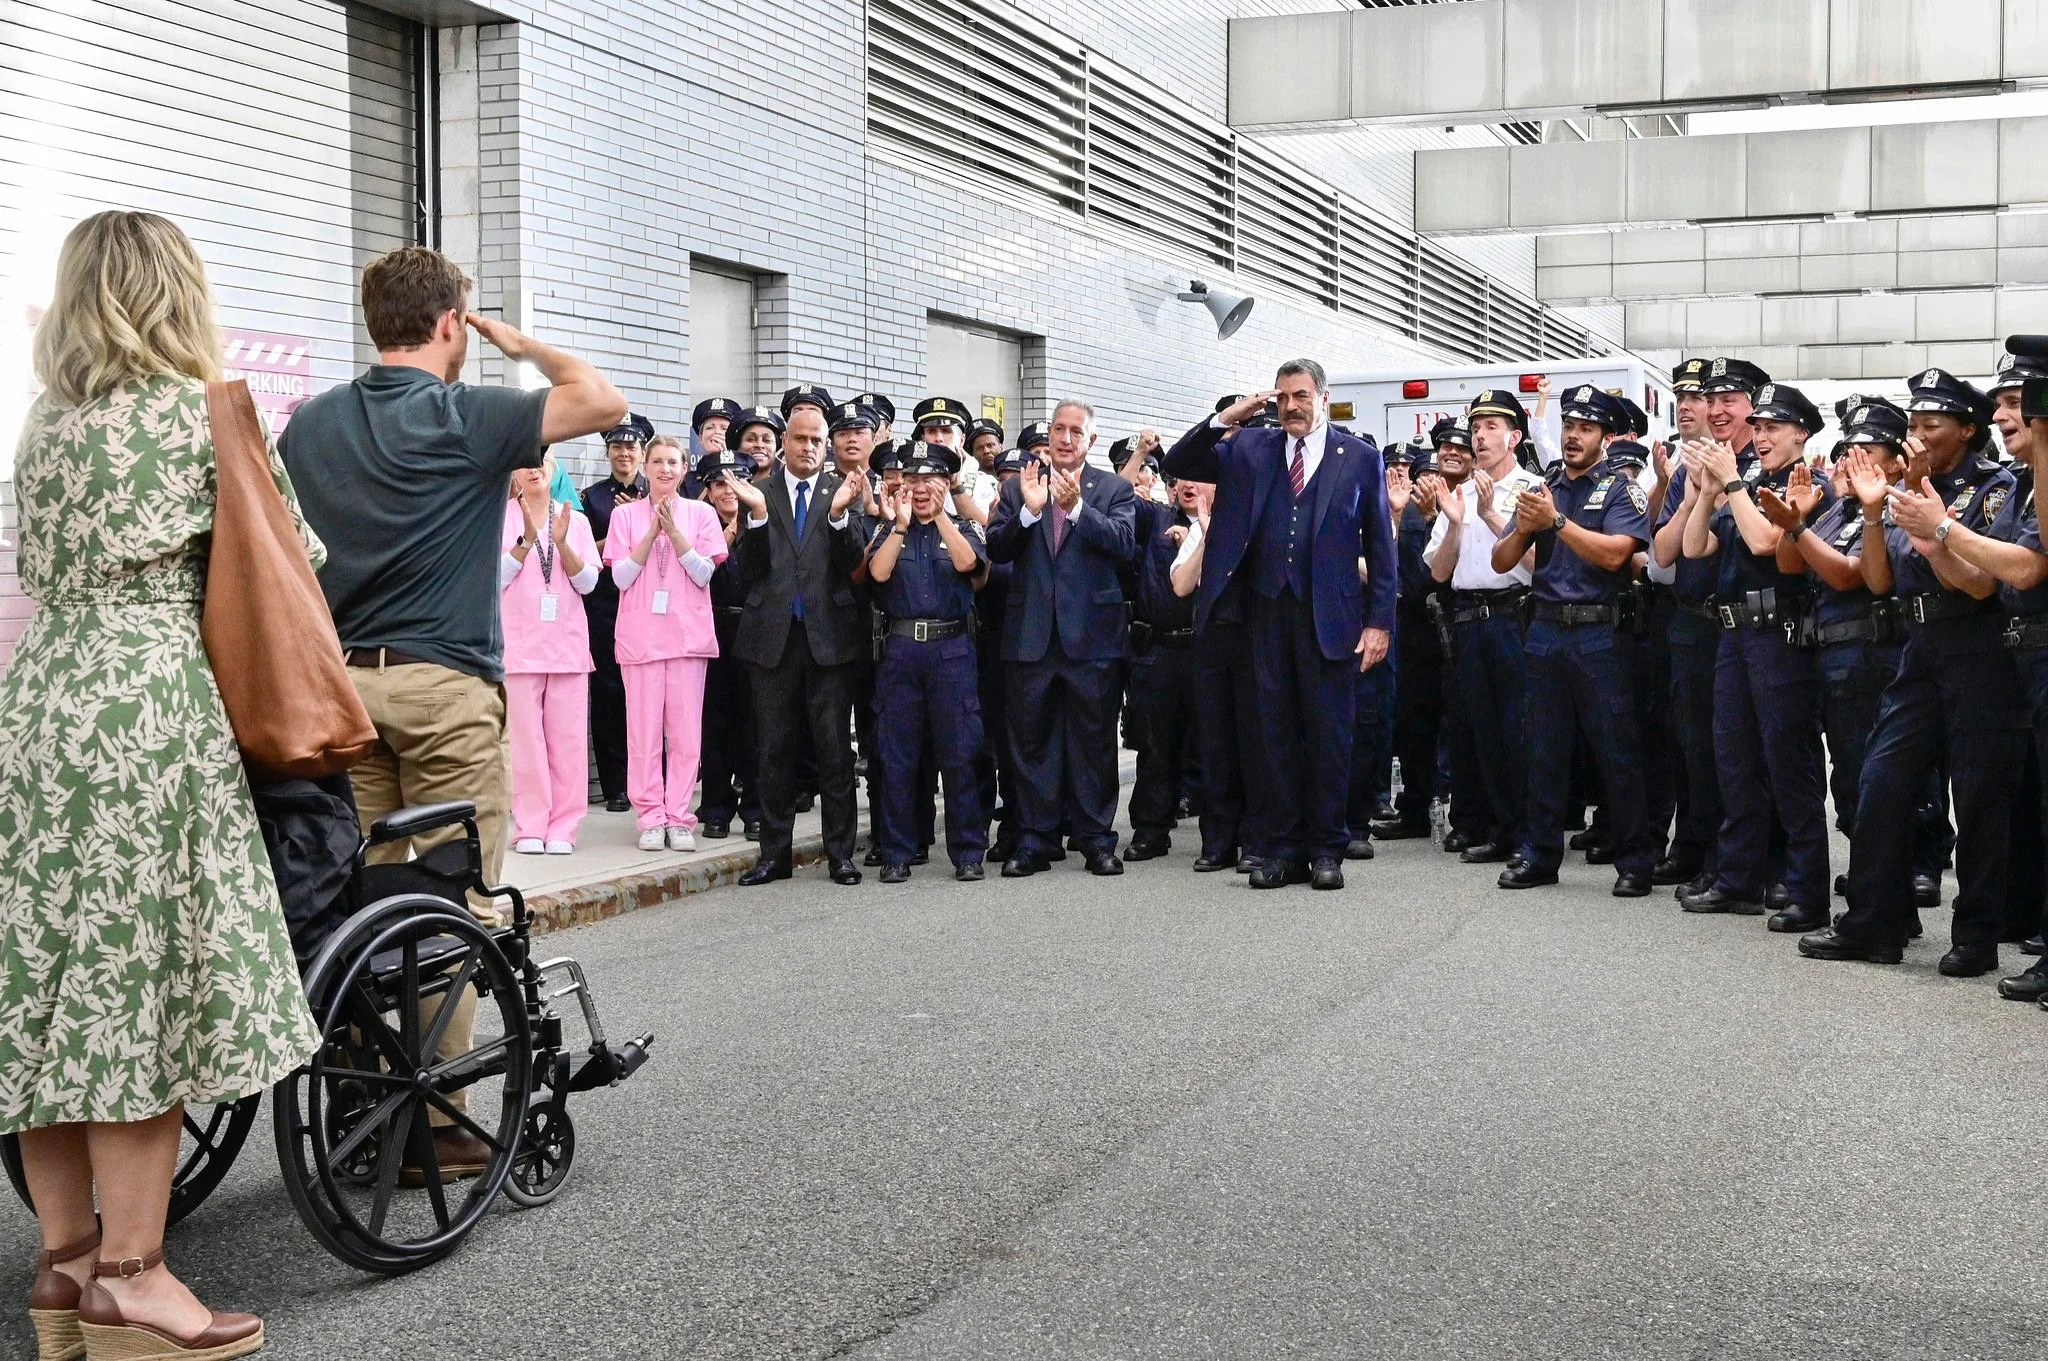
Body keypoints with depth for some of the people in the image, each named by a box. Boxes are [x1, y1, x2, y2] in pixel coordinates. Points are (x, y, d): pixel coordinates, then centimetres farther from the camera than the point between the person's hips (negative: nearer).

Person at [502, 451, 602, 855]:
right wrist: (527, 540, -15)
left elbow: (588, 582, 4)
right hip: (519, 641, -2)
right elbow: (497, 578, -3)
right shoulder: (502, 517, 5)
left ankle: (562, 828, 4)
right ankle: (530, 827, 1)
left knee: (569, 738, -1)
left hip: (567, 642, 2)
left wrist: (562, 543, -11)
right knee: (525, 737, -5)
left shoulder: (575, 519, 12)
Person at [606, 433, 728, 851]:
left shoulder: (701, 513, 8)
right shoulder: (626, 514, 8)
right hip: (641, 634, 0)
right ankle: (650, 817, 4)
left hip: (688, 633, 0)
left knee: (686, 730, -2)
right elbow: (621, 577, 0)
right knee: (644, 730, -2)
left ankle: (678, 817, 4)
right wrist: (652, 533, -9)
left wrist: (674, 531, -11)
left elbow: (704, 574, -1)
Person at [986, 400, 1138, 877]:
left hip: (1092, 635, -2)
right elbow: (996, 550, -2)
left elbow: (1124, 543, -11)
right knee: (1032, 742, 6)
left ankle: (1096, 839, 13)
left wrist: (1077, 507, -22)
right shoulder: (1018, 488, 9)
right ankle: (1036, 841, 13)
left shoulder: (1113, 489, 5)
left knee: (1094, 743, 4)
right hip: (1031, 635, 2)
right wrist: (1029, 510, -17)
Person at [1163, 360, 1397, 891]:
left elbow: (1380, 545, 3)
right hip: (1266, 612, 2)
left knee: (1328, 733, 3)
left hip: (1330, 616, -2)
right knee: (1274, 733, 6)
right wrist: (1224, 420, -6)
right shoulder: (1251, 449, 9)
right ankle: (1279, 848, 13)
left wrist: (1379, 621, -3)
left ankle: (1326, 850, 12)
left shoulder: (1360, 458, 3)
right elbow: (1178, 465, 7)